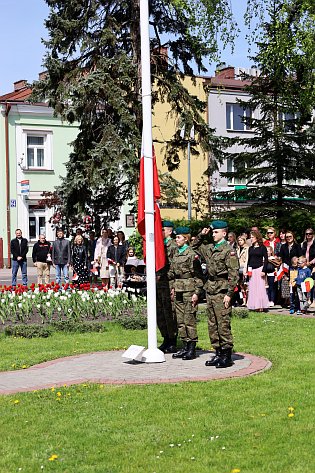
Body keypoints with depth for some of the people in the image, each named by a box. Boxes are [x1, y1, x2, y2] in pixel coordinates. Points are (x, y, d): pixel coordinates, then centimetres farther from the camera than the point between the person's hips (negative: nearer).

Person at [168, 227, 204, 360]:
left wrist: (197, 293, -14)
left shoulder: (192, 254, -10)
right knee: (180, 319, 9)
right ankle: (185, 346, 17)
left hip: (189, 290, -8)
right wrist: (173, 287, 16)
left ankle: (192, 349, 2)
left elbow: (198, 275, -11)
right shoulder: (176, 253, 13)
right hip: (178, 290, 8)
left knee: (189, 319, -5)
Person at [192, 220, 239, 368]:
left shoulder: (229, 251, -9)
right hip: (210, 290, 8)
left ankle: (227, 356, 0)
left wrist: (229, 294, -16)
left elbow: (233, 275, -12)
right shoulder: (209, 249, 13)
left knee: (223, 324, -6)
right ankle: (218, 353, 18)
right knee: (212, 325, 10)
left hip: (222, 292, -8)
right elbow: (195, 246, 33)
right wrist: (201, 235, 16)